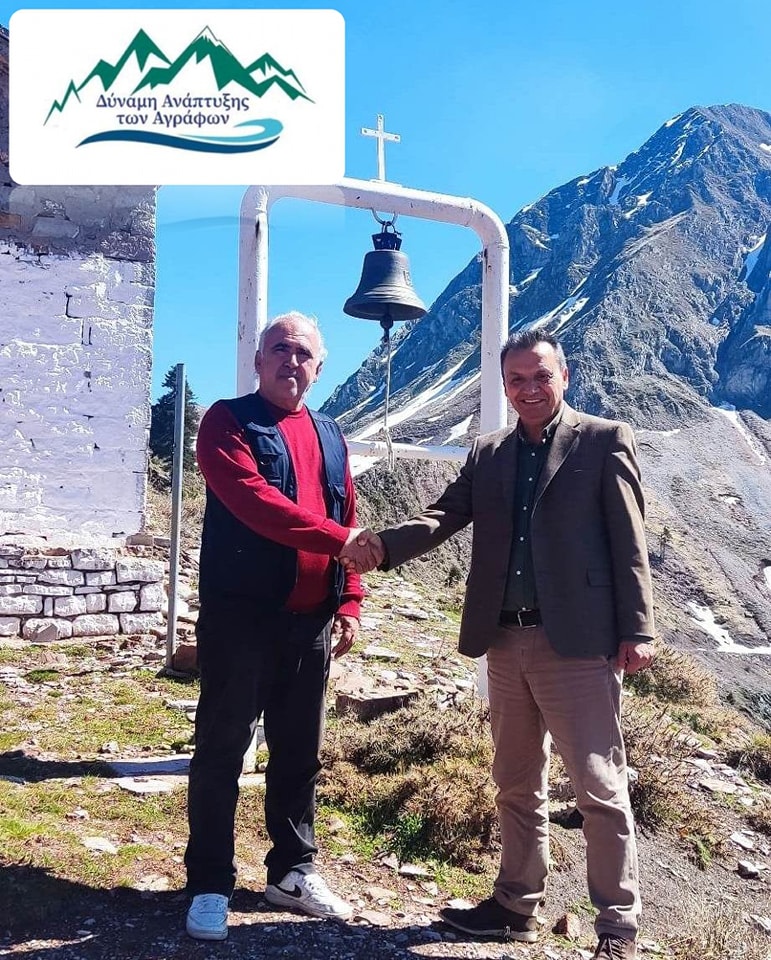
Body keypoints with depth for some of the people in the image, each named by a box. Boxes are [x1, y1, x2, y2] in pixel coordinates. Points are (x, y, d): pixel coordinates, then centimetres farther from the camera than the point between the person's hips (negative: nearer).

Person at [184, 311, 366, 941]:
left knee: (300, 750, 13)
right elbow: (252, 499, -18)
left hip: (310, 620, 6)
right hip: (242, 613, -5)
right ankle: (210, 886, 15)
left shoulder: (330, 436, 16)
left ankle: (293, 872, 27)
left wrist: (349, 603, 6)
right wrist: (337, 539, -24)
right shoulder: (229, 422, -2)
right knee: (223, 747, 3)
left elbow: (347, 521, 15)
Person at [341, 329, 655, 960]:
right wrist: (384, 546, -18)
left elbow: (629, 543, -4)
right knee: (517, 786, 16)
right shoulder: (489, 453, 13)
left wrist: (637, 630, -10)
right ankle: (516, 907, 31)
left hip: (578, 641, -5)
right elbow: (446, 515, 1)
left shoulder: (605, 440, -1)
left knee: (601, 787, 2)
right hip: (506, 641, 6)